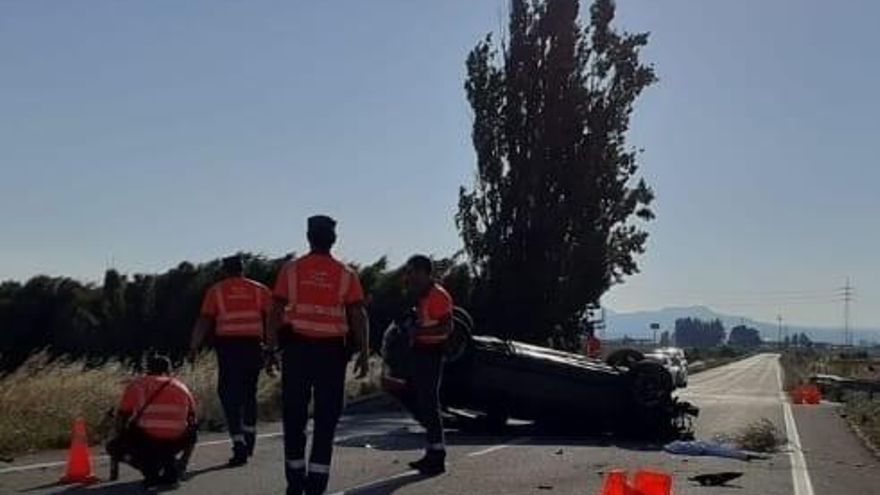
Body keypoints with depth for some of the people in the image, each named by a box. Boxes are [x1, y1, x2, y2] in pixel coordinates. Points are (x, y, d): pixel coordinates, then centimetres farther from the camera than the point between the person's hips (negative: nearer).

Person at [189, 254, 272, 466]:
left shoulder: (216, 291, 7)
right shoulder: (260, 290, 11)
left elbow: (204, 321, 0)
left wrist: (194, 347, 3)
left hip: (228, 346, -2)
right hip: (253, 345, 2)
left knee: (230, 395, 1)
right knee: (249, 393, 20)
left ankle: (239, 444, -8)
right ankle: (249, 437, 25)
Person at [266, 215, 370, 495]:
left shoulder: (291, 270, 2)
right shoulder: (346, 275, 1)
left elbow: (276, 312, 0)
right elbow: (358, 316, -2)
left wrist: (271, 349, 5)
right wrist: (364, 354, 2)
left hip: (297, 348, 1)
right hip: (332, 350, 0)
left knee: (294, 416, 11)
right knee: (326, 419, 5)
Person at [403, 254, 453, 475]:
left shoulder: (438, 295, -13)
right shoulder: (422, 296, 17)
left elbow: (447, 327, -21)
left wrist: (419, 331, -25)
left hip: (431, 353, -10)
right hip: (421, 351, 10)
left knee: (429, 403, -9)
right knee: (423, 403, 13)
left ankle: (437, 456, -5)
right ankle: (433, 452, 22)